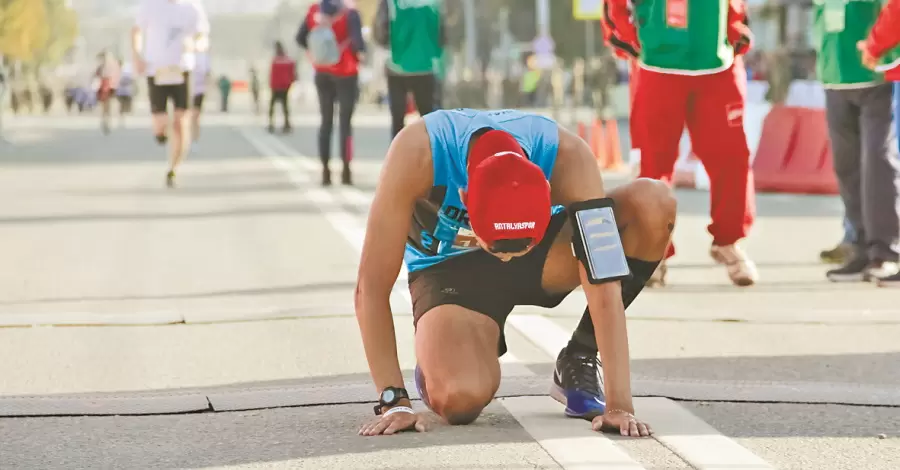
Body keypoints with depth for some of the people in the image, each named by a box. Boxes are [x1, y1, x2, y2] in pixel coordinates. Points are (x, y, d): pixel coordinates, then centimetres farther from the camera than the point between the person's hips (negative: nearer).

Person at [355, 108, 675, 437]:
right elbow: (371, 287, -32)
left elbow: (603, 287, -34)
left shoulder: (568, 159, -34)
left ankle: (579, 361, -7)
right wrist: (394, 401, -32)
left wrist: (619, 405, -38)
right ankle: (435, 362, 8)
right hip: (449, 270, -2)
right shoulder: (417, 154, -37)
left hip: (543, 253, 2)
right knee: (459, 400, -32)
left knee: (654, 205, -26)